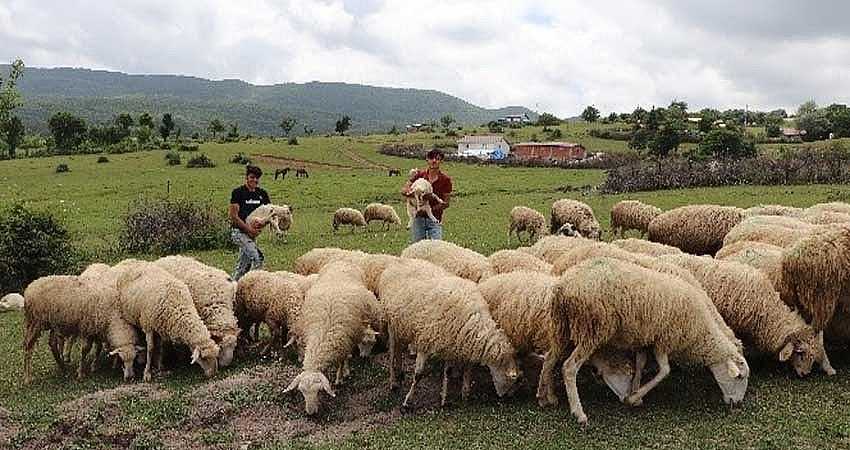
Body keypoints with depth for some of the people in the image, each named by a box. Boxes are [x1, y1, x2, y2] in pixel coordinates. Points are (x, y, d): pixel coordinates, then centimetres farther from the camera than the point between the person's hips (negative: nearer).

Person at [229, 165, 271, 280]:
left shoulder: (262, 194, 9)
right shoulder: (238, 192, -7)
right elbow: (233, 216, -11)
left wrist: (261, 224, -10)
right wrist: (249, 228, -16)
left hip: (253, 233, 7)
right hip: (238, 231, -6)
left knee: (245, 262, 12)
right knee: (257, 258, -20)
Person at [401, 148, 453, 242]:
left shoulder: (445, 179, -2)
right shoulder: (420, 175, 3)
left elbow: (446, 203, -1)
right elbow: (403, 189, 0)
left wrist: (430, 209, -15)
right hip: (418, 218, 2)